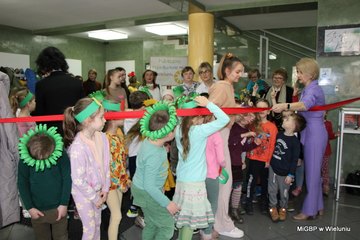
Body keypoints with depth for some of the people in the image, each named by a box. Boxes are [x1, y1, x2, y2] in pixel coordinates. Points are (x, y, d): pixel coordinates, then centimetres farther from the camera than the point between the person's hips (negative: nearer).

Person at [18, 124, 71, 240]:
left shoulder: (60, 154, -18)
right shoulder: (25, 158, -14)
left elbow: (67, 179, -11)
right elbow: (22, 184, -5)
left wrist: (64, 204, -9)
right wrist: (29, 208, -6)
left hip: (58, 208, -1)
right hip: (37, 209, 1)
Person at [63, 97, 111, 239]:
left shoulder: (102, 137, -12)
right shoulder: (78, 147, -32)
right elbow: (78, 180, -24)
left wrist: (105, 188, 0)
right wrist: (94, 197, -13)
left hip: (97, 190, 6)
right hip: (83, 193, -6)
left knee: (97, 223, 23)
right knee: (90, 228, 13)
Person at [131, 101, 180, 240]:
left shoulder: (150, 140, -10)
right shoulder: (154, 155, -35)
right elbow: (149, 186, -30)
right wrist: (167, 203, -21)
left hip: (142, 188, 9)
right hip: (147, 193, -9)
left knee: (152, 224, 24)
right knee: (167, 225, 6)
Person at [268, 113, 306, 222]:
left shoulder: (295, 141, -16)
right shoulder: (279, 134, 0)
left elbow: (294, 160, -13)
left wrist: (290, 174, -11)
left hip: (284, 172, -4)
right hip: (273, 168, 4)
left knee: (284, 192, 13)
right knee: (272, 190, 11)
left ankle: (283, 208, 34)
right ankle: (273, 207, 29)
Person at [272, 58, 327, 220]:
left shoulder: (314, 89, -16)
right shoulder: (307, 89, 14)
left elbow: (305, 104, -39)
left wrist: (285, 106, -55)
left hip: (315, 133, -9)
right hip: (309, 132, 9)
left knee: (312, 172, 0)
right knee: (314, 171, 16)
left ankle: (309, 210, 12)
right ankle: (318, 206, 29)